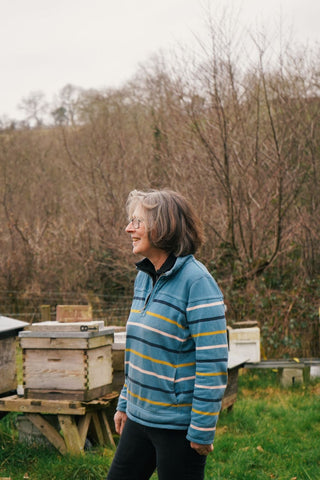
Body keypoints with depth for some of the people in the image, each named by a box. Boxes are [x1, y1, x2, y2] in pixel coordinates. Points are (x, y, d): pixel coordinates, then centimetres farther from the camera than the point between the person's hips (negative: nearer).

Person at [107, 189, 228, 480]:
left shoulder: (196, 281, -17)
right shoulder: (144, 276, 9)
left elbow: (213, 362, -19)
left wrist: (203, 430, -19)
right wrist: (125, 404, 19)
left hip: (178, 426, -8)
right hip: (139, 417, 8)